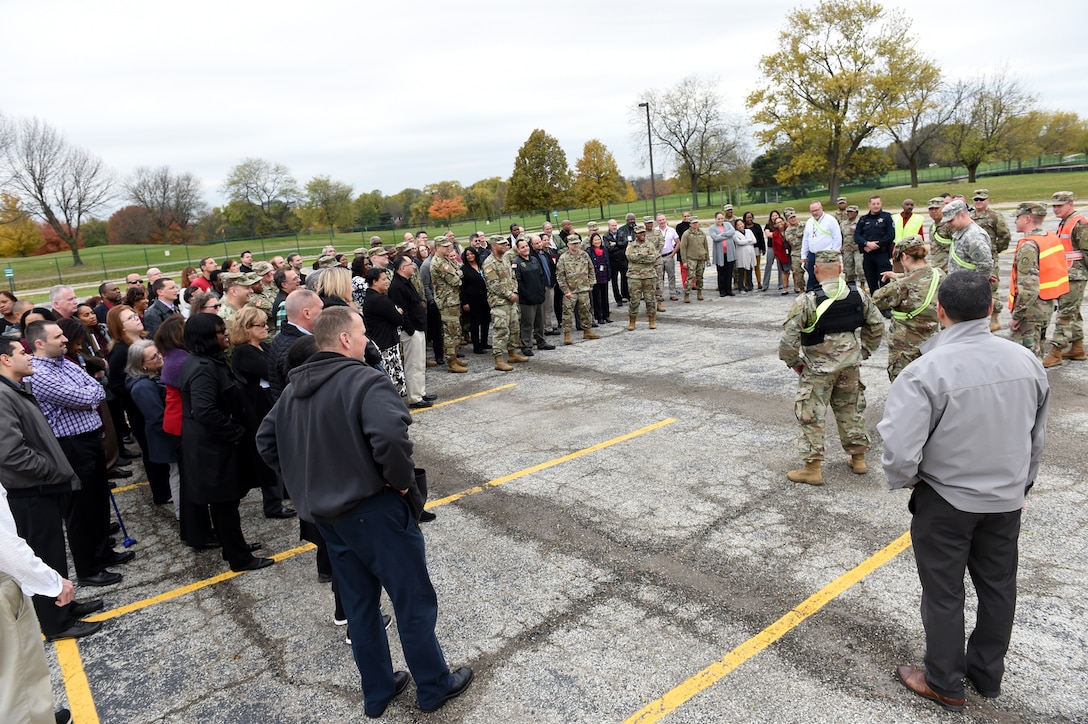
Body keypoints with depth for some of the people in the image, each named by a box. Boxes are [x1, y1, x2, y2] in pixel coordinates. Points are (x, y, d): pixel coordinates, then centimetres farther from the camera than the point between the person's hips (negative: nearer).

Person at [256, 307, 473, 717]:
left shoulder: (296, 387, 7)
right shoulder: (363, 380, -20)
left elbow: (266, 440, 15)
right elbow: (390, 436, -36)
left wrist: (307, 480, 16)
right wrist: (402, 479, -19)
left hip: (325, 514, 8)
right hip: (373, 509, -8)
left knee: (359, 605, 20)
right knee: (414, 601, 10)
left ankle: (377, 692, 35)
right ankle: (435, 687, 26)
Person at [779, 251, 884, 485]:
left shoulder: (807, 301, -20)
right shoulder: (858, 295, -2)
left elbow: (789, 337, -22)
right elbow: (877, 325, 8)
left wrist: (793, 362, -6)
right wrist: (864, 352, 18)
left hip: (818, 368, -5)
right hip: (850, 365, 6)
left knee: (811, 415, 5)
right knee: (851, 409, 20)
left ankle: (812, 468, 9)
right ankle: (858, 459, 33)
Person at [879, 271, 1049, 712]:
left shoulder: (926, 370, -26)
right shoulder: (1027, 361, -7)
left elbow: (899, 449, -28)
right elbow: (1037, 436, 6)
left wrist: (904, 480, -6)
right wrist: (1020, 483, 21)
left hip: (945, 501, -5)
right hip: (1007, 499, 6)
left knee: (944, 594, 12)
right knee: (998, 586, 22)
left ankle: (945, 684, 30)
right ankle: (988, 674, 41)